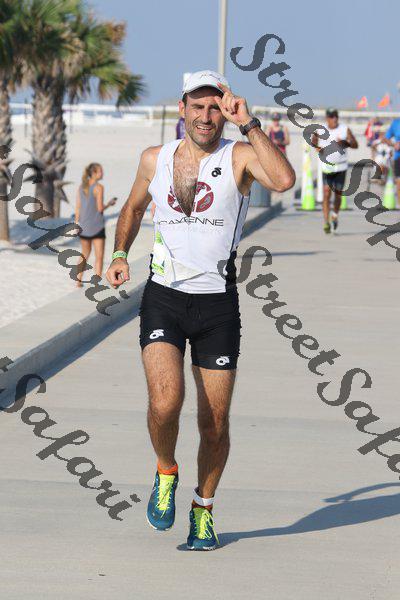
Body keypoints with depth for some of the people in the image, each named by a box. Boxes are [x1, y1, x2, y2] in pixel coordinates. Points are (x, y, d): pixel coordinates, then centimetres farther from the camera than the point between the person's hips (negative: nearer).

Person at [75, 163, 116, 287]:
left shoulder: (81, 187, 4)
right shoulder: (98, 188, -14)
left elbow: (77, 207, 5)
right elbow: (100, 208, -16)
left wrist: (77, 223, 11)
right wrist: (109, 204, 3)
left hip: (84, 225, 6)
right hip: (96, 226, -6)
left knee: (85, 254, 23)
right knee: (99, 257, 1)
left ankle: (78, 280, 25)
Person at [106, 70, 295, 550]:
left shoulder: (239, 157, -4)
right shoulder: (154, 159, 6)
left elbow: (284, 180, -26)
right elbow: (133, 208, 25)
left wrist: (249, 123, -23)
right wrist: (120, 254, 10)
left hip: (218, 302, -1)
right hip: (163, 298, 1)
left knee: (215, 423, 3)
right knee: (165, 403, -20)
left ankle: (203, 508, 26)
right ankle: (166, 473, 11)